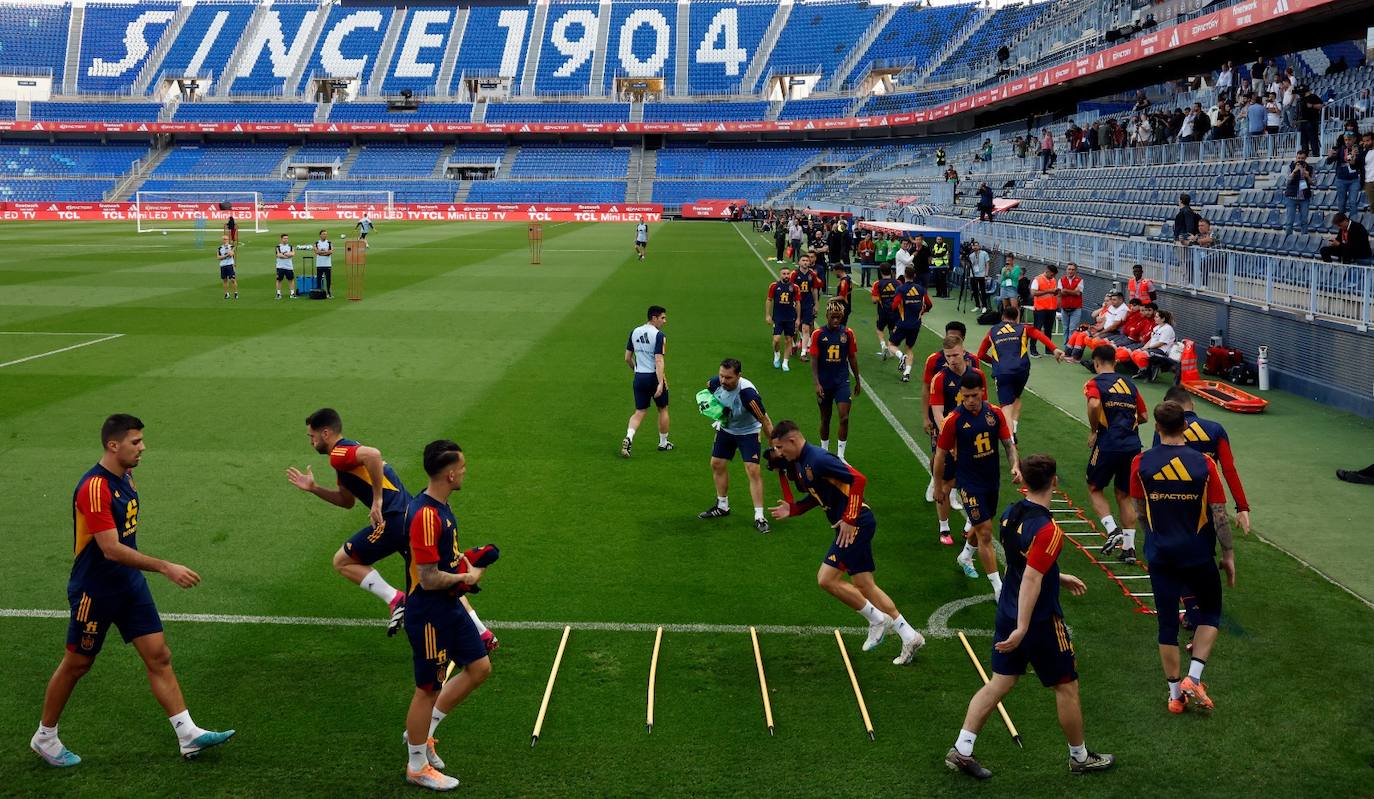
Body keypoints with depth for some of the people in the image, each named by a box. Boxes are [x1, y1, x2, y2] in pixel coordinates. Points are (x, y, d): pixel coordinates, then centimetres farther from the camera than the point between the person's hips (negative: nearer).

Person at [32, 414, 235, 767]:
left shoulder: (125, 476, 5)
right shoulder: (93, 488, -24)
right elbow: (111, 549, -29)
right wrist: (165, 567, -32)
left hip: (130, 586, 8)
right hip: (94, 591, -8)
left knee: (159, 656, 2)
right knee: (76, 664, 8)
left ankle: (188, 735, 3)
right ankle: (44, 737, 28)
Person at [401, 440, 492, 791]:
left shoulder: (440, 505, 5)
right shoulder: (425, 515, -27)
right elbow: (428, 579, -26)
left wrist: (464, 559, 5)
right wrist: (467, 577, -11)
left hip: (450, 606, 10)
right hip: (428, 614, -10)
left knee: (479, 667, 16)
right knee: (429, 688, 5)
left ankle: (423, 732, 27)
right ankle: (417, 766, 23)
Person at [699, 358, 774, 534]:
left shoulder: (747, 393, -39)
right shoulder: (714, 383, -22)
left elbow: (765, 421, -30)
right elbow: (707, 395, 7)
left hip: (748, 432, -6)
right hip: (726, 428, 6)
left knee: (753, 470, -16)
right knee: (717, 464, 14)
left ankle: (759, 517, -9)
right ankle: (722, 506, 34)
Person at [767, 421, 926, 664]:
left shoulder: (818, 459, -18)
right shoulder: (800, 463, 12)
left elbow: (859, 480, -24)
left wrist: (849, 520, -22)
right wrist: (791, 510, 10)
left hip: (856, 523, -10)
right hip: (853, 525, 10)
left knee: (826, 579, -9)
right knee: (864, 585, 11)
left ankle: (878, 619, 4)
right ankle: (909, 636, 15)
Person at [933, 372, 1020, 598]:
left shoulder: (995, 413, -6)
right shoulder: (953, 420, -17)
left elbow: (1008, 443, 2)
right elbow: (940, 454, -7)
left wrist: (1015, 465, -16)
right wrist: (938, 486, 0)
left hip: (992, 480, 5)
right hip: (969, 483, -5)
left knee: (981, 525, 24)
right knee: (985, 533, -8)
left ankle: (965, 557, 54)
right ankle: (998, 588, -3)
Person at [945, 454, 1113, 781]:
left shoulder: (1010, 515, 1)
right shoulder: (1047, 530, -24)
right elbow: (1030, 580, -28)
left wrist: (1059, 578, 26)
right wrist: (1022, 630, -27)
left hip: (1007, 615, 7)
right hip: (1040, 621, -7)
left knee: (999, 683, 13)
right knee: (1066, 687, 11)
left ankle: (961, 750, 10)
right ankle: (1080, 757, 28)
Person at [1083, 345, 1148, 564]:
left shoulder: (1095, 383, -2)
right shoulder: (1130, 384, 15)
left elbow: (1094, 405, -23)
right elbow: (1143, 416, 16)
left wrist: (1093, 431, -10)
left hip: (1108, 445, -5)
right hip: (1132, 445, 5)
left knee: (1095, 489, 15)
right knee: (1125, 496, 15)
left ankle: (1112, 530, -5)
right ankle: (1129, 547, 13)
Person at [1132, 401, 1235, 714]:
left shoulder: (1141, 463, -7)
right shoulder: (1204, 464, -12)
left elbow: (1139, 510, 4)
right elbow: (1219, 514, -8)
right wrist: (1229, 555, 2)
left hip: (1160, 555, 1)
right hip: (1198, 554, -1)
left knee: (1167, 623, 11)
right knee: (1209, 612, 19)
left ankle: (1175, 693, 18)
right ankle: (1193, 679, 6)